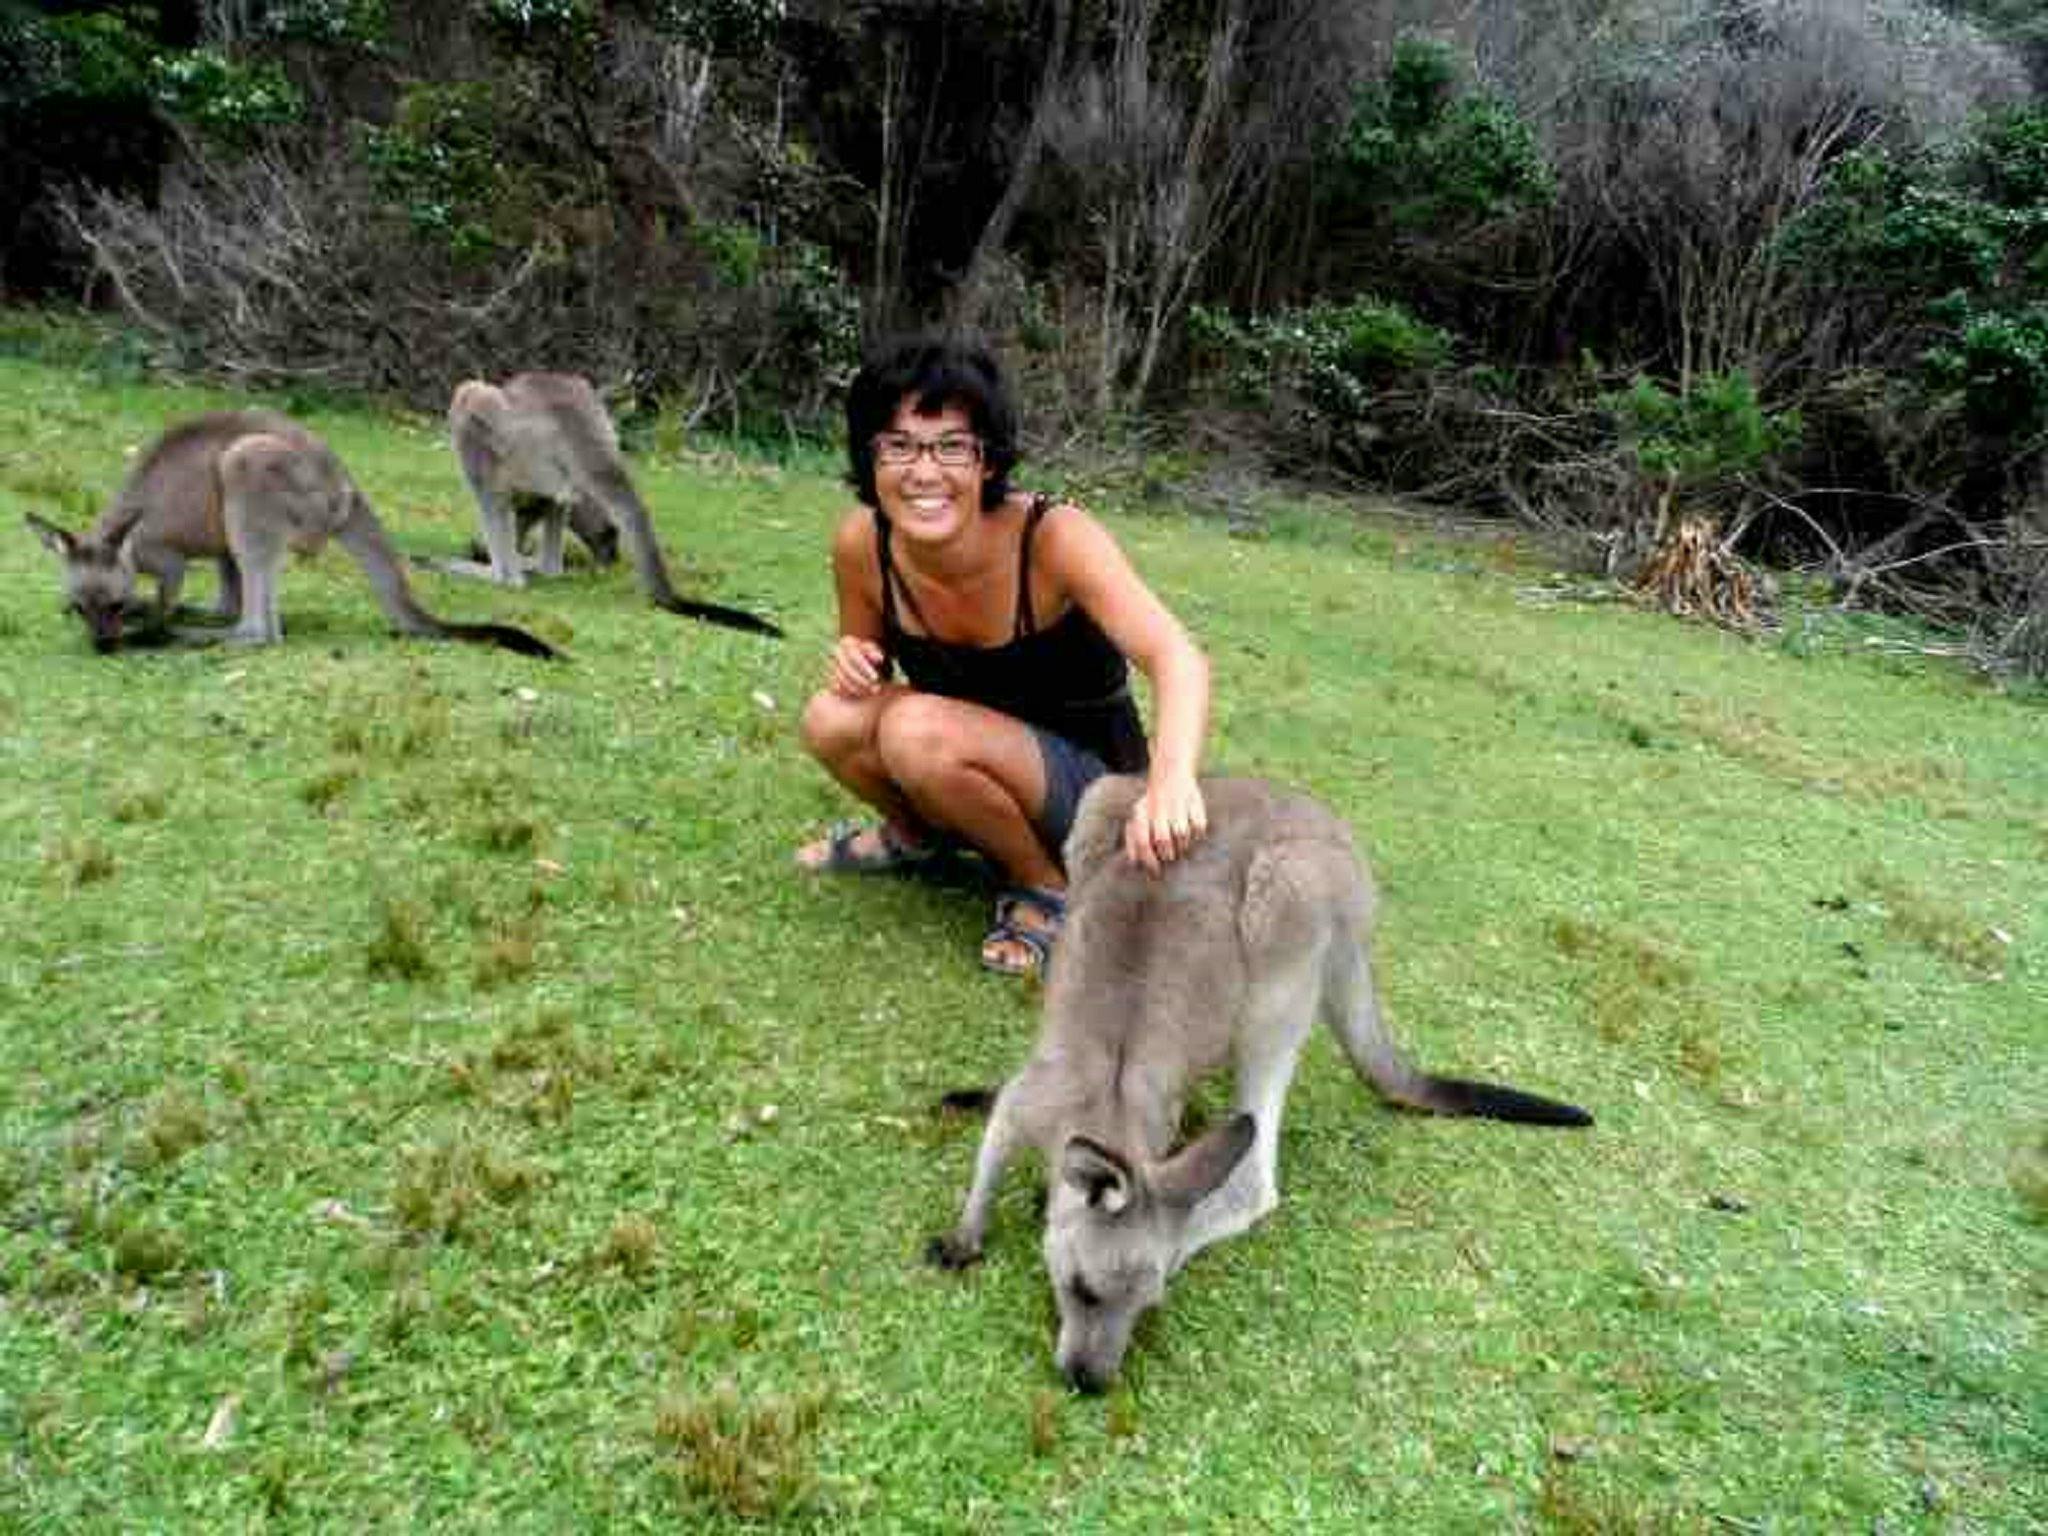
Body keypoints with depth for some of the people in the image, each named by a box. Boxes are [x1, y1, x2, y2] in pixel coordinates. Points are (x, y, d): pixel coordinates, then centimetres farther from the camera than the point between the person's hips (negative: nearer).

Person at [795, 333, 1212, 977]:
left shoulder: (1052, 537, -27)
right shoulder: (861, 543, -13)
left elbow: (1179, 660, -38)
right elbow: (866, 661, 6)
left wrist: (1171, 778, -59)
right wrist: (852, 661, -20)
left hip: (1095, 793, -4)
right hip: (973, 769, 5)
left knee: (918, 730, -30)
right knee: (832, 719, -21)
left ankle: (1046, 886, -5)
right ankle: (916, 833, 11)